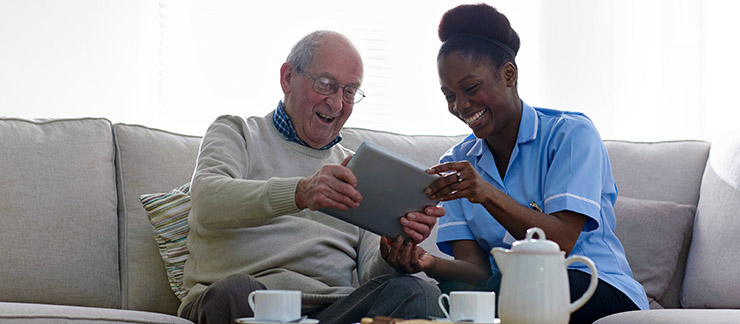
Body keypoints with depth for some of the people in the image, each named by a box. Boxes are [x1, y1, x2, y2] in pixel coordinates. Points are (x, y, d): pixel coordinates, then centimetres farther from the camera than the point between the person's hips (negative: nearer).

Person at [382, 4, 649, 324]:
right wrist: (431, 264, -23)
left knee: (510, 284, -36)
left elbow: (561, 242, -14)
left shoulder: (571, 134, -2)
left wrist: (488, 195, -28)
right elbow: (476, 268, 0)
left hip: (596, 289, -2)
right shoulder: (456, 163, 12)